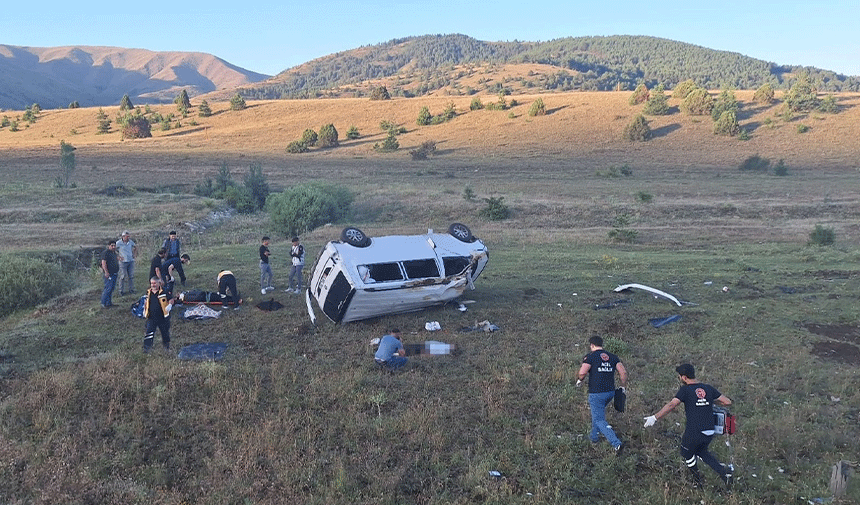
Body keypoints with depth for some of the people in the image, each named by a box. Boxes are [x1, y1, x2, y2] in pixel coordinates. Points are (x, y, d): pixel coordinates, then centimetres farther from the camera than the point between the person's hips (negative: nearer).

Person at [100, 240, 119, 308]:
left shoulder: (114, 252, 15)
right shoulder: (106, 252, -13)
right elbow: (103, 262, -21)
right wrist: (106, 272, -26)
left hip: (114, 273, 10)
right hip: (109, 274, -10)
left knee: (112, 288, 13)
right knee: (108, 289, -10)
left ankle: (109, 302, 21)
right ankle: (103, 304, -4)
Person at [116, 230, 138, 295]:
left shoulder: (130, 242, 6)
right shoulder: (118, 243, -9)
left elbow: (135, 246, 24)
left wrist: (135, 254, 14)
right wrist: (118, 257, -8)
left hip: (131, 261, 5)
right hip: (123, 262, -5)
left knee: (131, 276, 9)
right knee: (123, 276, -1)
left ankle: (131, 290, 19)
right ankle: (121, 291, 7)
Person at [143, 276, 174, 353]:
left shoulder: (164, 292, -8)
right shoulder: (148, 293, 5)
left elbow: (171, 300, -1)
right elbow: (146, 302, 22)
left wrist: (169, 306, -15)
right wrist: (144, 311, 17)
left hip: (163, 317, -2)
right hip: (151, 318, 2)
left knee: (165, 332, 13)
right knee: (149, 333, -6)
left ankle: (167, 346, 32)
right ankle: (147, 347, 0)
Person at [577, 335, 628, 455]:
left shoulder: (590, 356, -7)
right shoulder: (612, 357, 9)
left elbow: (582, 372, -18)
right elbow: (623, 372, 1)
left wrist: (579, 380, 3)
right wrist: (623, 386, 13)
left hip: (596, 393, -7)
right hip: (610, 392, 7)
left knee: (599, 420, -2)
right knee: (597, 413, 28)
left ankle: (616, 443, -16)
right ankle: (595, 437, 35)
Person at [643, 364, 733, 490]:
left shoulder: (685, 389, -8)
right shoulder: (709, 389, 7)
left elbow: (671, 405, -19)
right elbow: (728, 402, 10)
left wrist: (655, 417, -20)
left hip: (693, 432, -5)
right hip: (710, 433, 6)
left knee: (687, 454, 22)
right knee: (701, 451, 31)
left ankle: (697, 480, 29)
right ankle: (724, 471, 15)